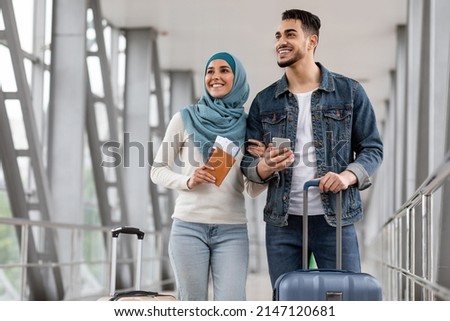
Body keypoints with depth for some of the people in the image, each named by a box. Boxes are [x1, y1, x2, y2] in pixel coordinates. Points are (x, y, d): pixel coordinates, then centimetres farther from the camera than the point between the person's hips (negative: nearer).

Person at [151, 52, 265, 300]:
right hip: (189, 226, -1)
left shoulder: (246, 126, 8)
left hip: (232, 230, 1)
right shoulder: (185, 118, 4)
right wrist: (187, 181, -11)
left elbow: (253, 190, 8)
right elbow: (157, 171, 8)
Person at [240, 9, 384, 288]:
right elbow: (248, 163, 8)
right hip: (282, 223, 2)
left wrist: (349, 175, -17)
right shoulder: (264, 101, 9)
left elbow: (373, 147, 4)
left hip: (335, 219, -2)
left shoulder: (349, 92, 3)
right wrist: (267, 165, -16)